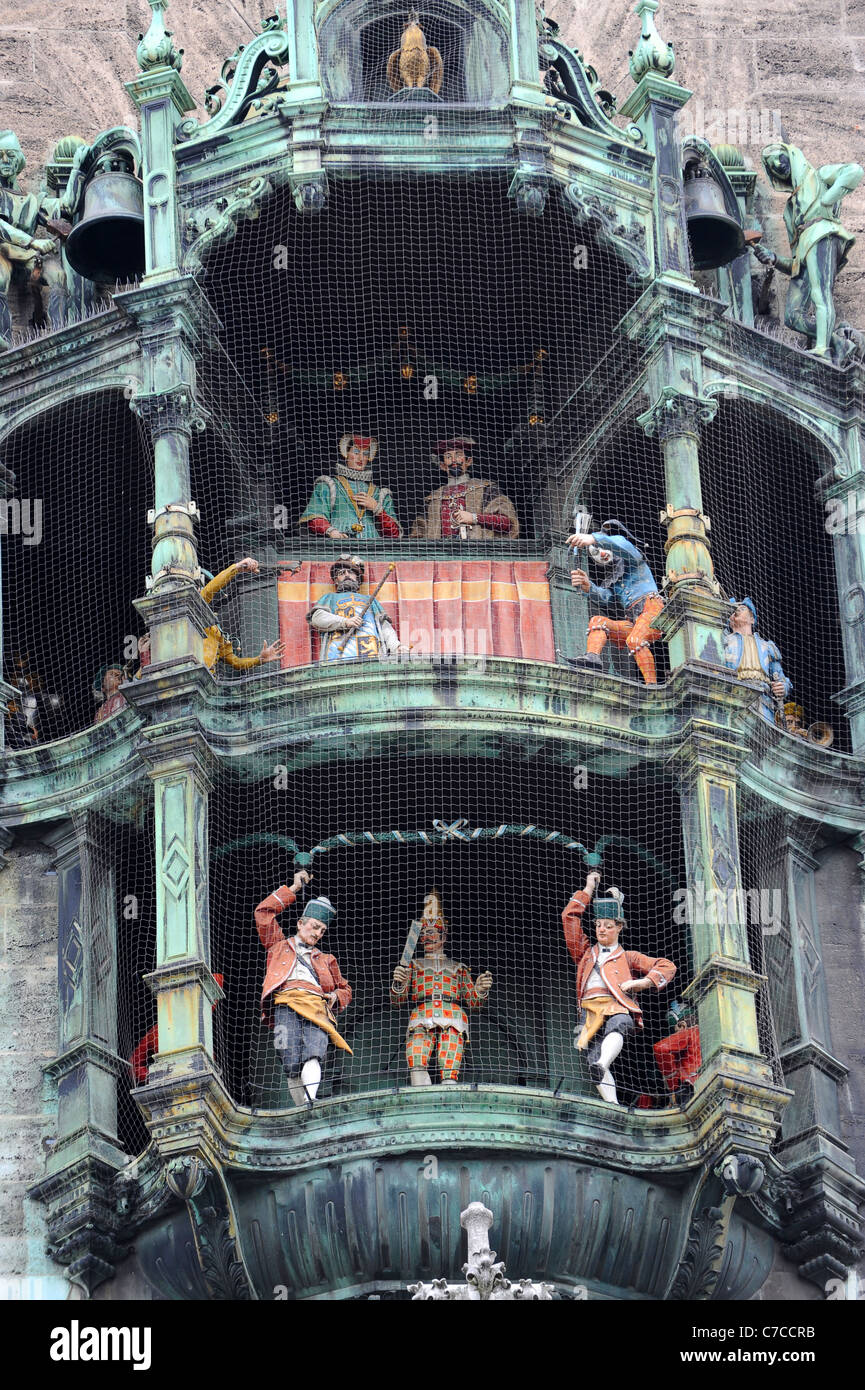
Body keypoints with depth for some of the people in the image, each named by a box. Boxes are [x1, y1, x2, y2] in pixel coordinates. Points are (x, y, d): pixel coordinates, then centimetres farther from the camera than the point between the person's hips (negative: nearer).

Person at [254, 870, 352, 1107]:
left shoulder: (325, 960, 37)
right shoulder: (280, 945, 32)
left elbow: (345, 988, 41)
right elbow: (263, 912, 25)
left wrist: (336, 996, 17)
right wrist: (293, 890, 28)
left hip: (317, 1006, 1)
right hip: (285, 1005, -1)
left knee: (313, 1056, -30)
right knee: (291, 1065, -23)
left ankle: (311, 1102, -50)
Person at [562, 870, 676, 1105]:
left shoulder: (628, 958, 27)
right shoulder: (586, 954, 34)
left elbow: (667, 966, 20)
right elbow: (569, 918, 31)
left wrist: (640, 982, 5)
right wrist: (588, 890, 32)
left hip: (618, 1008, -3)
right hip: (589, 1010, 3)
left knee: (617, 1024, -41)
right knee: (592, 1058, -23)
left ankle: (602, 1065, -67)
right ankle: (612, 1106, -31)